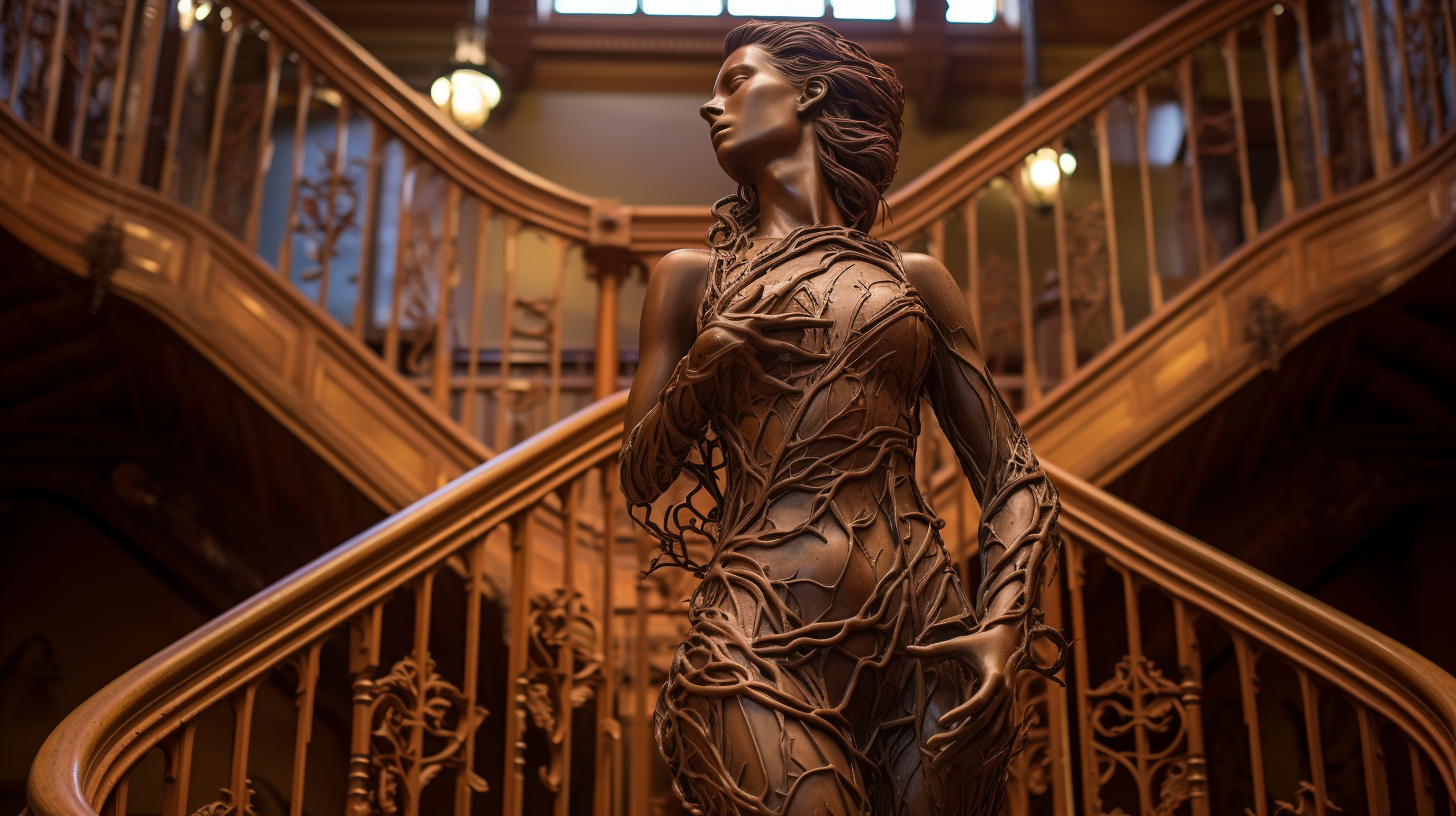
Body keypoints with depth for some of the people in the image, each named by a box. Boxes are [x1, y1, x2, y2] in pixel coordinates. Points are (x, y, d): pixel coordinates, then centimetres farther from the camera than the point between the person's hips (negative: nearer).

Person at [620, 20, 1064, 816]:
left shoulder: (915, 278, 14)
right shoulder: (691, 275, 15)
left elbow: (1015, 478, 11)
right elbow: (639, 481, 13)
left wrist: (1004, 626, -5)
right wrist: (697, 375, -7)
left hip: (923, 633, 2)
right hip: (762, 638, -1)